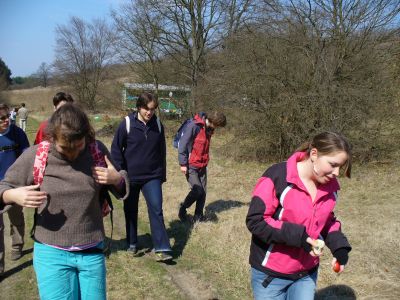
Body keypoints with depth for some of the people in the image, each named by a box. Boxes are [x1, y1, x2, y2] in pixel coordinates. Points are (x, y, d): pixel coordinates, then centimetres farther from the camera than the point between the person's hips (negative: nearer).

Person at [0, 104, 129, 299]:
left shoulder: (98, 151, -6)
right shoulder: (34, 156, -11)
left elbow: (119, 186, 7)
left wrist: (117, 179, -16)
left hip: (92, 252, 2)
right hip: (51, 254, -2)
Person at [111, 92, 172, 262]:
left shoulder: (158, 125, 0)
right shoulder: (127, 124, -9)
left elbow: (162, 151, 9)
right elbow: (116, 149, -4)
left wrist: (163, 174, 12)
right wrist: (120, 173, -8)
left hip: (152, 176, 1)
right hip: (131, 177, -1)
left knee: (156, 210, -8)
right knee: (131, 211, 12)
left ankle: (161, 249, -6)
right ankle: (132, 244, 30)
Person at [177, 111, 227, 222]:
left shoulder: (209, 129, 8)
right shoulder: (194, 125, -17)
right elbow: (183, 144, -17)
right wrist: (183, 163, -18)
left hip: (202, 166, 7)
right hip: (191, 166, -7)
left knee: (203, 192, 4)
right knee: (197, 190, -12)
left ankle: (198, 216, 18)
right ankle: (183, 208, 12)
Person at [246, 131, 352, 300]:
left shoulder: (330, 186, -2)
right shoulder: (278, 177, -22)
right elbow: (255, 220, -22)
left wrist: (339, 247, -4)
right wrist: (296, 236, -28)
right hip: (271, 273, -5)